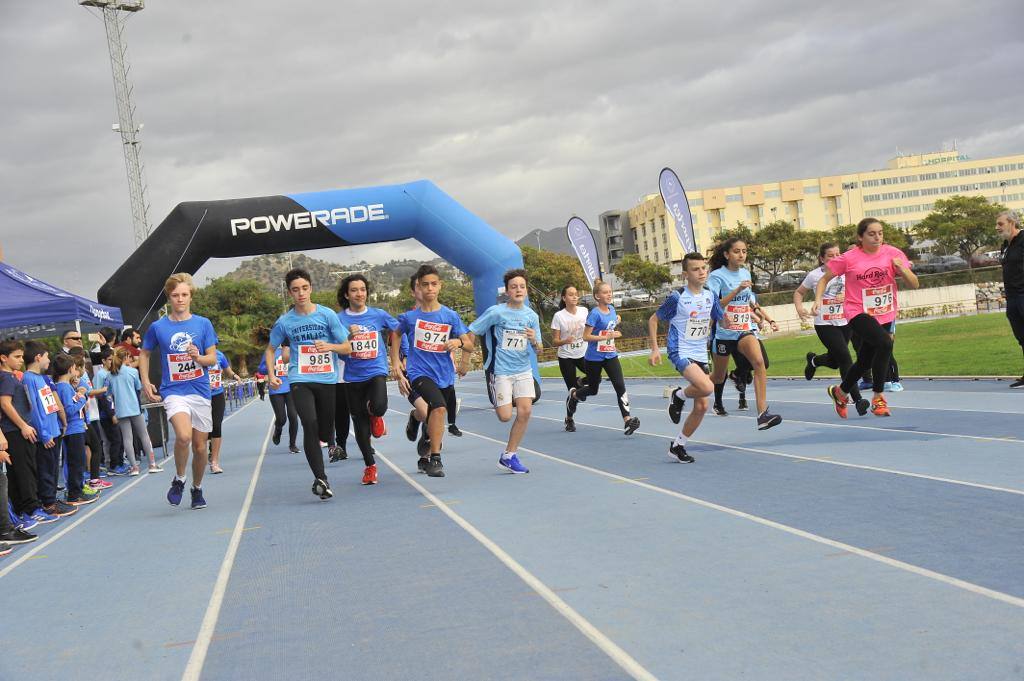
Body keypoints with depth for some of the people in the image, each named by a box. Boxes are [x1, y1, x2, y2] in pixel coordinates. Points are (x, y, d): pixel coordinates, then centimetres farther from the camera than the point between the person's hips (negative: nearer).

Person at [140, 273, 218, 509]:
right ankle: (179, 480, -3)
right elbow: (145, 354, 16)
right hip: (173, 391, -2)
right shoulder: (158, 327, 1)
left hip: (200, 392, 2)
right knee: (184, 436, -27)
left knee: (200, 447, 8)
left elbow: (213, 358, 5)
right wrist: (146, 382, 6)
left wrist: (198, 357, -17)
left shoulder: (203, 324, 2)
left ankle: (197, 488, 32)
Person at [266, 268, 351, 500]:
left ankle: (314, 440, 46)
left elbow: (347, 348, 1)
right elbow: (270, 350, 16)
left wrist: (329, 346, -19)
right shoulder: (284, 321, 2)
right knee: (310, 424, -21)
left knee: (325, 432, 7)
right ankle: (320, 479, -16)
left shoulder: (327, 314, -2)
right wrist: (271, 374, 1)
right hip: (300, 381, -1)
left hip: (327, 379, 1)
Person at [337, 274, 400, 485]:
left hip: (376, 371, -1)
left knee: (378, 407, -28)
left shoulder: (379, 315, 1)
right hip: (353, 377, 1)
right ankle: (370, 466, 23)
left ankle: (376, 416, 11)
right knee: (360, 424, 7)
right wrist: (349, 336, -20)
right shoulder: (339, 319, -1)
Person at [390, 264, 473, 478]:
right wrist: (395, 362, 9)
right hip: (419, 372, -4)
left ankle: (425, 458, 43)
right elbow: (396, 334, 17)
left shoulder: (451, 316, 1)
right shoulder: (410, 316, -2)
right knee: (439, 407, -30)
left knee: (434, 419, 17)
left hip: (444, 375, 4)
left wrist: (459, 342, -22)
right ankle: (435, 459, -25)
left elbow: (469, 346, 1)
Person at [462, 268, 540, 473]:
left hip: (523, 370, 4)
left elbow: (539, 349, 8)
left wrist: (535, 341, -14)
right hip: (501, 370, -4)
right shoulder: (496, 312, -9)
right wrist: (466, 360, -4)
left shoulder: (532, 316, 4)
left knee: (525, 411, -10)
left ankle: (509, 456, 3)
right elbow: (471, 333, -4)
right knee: (505, 416, -8)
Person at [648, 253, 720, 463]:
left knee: (702, 406, 5)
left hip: (701, 355, 6)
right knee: (707, 388, -30)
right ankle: (679, 395, 3)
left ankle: (678, 446, 21)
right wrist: (655, 349, -8)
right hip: (681, 353, -6)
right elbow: (653, 320, -3)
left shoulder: (710, 296, 4)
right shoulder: (677, 298, -12)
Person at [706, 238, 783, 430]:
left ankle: (763, 414, -30)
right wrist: (737, 290, -28)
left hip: (745, 330, 3)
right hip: (724, 332, -3)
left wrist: (768, 319, 19)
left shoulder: (745, 273, 7)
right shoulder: (717, 276, -10)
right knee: (719, 376, 13)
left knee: (759, 361, -25)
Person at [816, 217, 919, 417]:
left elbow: (914, 284, -3)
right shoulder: (849, 258, -7)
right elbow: (824, 279, 5)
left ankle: (840, 392, 42)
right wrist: (818, 299, -11)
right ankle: (878, 398, -15)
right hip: (858, 313, -4)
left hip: (885, 315, 4)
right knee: (884, 343, -30)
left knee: (864, 361, 12)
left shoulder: (893, 253, -2)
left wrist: (902, 269, -22)